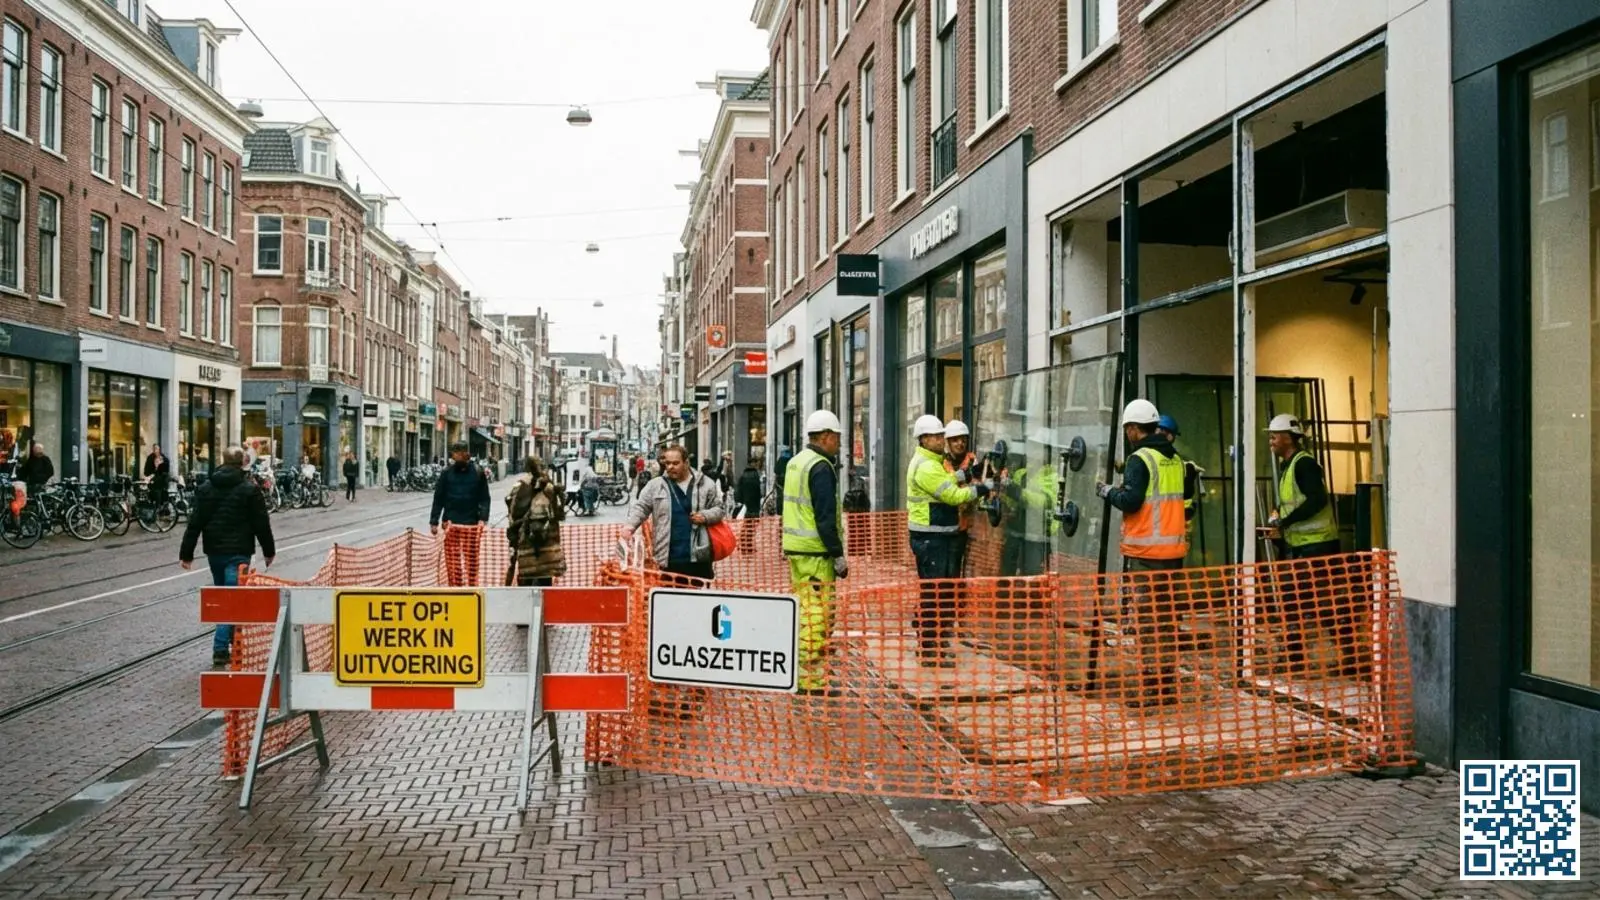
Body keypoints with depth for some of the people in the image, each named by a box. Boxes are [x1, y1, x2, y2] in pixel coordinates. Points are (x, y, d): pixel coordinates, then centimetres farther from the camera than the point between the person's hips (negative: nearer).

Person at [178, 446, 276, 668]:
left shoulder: (206, 487, 6)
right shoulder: (249, 489, -6)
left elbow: (195, 523, 4)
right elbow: (261, 524, -5)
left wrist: (186, 553, 7)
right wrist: (269, 550, 5)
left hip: (214, 551, 5)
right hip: (239, 552, -5)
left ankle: (233, 643, 25)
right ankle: (220, 648, -14)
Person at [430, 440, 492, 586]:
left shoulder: (478, 473, 2)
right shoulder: (447, 473, 3)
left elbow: (484, 498, 2)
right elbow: (438, 499, 7)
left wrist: (483, 518, -10)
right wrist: (434, 521, 4)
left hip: (471, 523, -1)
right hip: (450, 522, 1)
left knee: (471, 558, 2)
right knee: (452, 559, 0)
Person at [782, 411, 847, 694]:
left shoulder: (796, 462, 15)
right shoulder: (821, 467, -15)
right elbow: (825, 517, -19)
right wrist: (839, 556, -16)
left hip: (795, 547, 10)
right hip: (815, 552, -10)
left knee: (804, 609, 18)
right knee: (818, 614, -5)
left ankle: (800, 670, 26)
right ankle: (811, 678, -2)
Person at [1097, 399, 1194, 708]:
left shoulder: (1139, 459, -11)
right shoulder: (1175, 459, 12)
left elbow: (1131, 500, -20)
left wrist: (1107, 490, -1)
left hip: (1145, 551, -7)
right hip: (1173, 549, 7)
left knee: (1146, 619, -3)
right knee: (1167, 618, 13)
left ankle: (1151, 688, -3)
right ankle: (1169, 685, 17)